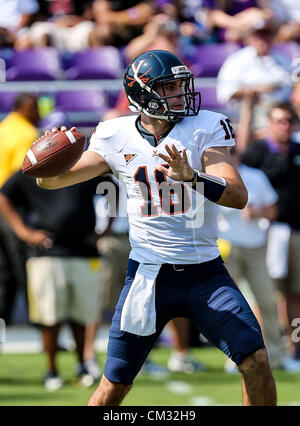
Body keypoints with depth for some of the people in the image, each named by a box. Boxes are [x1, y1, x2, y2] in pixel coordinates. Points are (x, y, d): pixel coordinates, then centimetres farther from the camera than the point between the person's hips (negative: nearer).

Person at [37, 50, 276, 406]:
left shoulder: (205, 129, -5)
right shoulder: (116, 137, 0)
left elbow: (238, 196, -16)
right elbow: (51, 180, 5)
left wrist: (191, 177, -33)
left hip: (205, 272, 0)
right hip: (148, 275, 0)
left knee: (255, 359, -13)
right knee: (114, 386, 2)